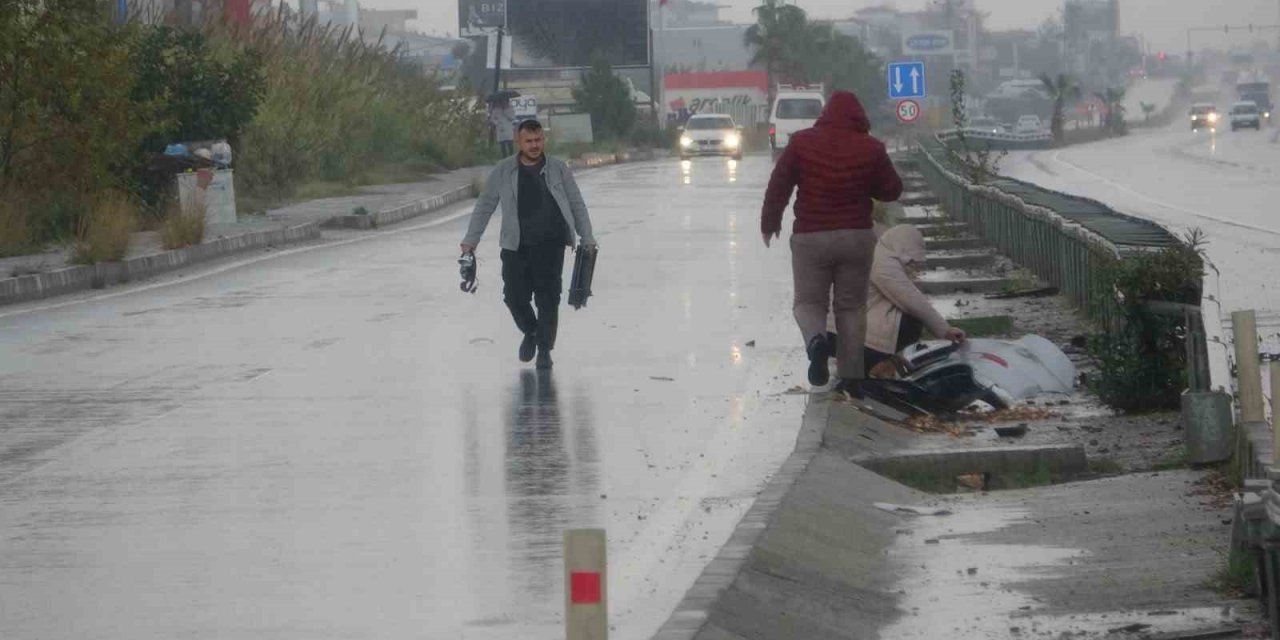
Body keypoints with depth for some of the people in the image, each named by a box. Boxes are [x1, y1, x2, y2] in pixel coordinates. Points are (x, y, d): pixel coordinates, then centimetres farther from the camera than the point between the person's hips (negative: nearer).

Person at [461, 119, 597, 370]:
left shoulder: (558, 170, 6)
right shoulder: (502, 172, 5)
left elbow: (577, 205, 12)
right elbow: (484, 207, 12)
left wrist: (587, 238, 7)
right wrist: (470, 240, 10)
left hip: (551, 244, -1)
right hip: (515, 246, 1)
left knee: (548, 298, -5)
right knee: (514, 296, -1)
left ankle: (544, 350, 7)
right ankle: (530, 332, 29)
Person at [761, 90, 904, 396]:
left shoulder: (802, 142, -4)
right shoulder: (871, 148, -3)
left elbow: (778, 185, -1)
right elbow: (892, 190, 6)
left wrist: (770, 222, 13)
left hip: (810, 237, -1)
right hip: (857, 237, 1)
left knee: (809, 301, 10)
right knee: (851, 306, 12)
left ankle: (816, 340, -23)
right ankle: (851, 376, 8)